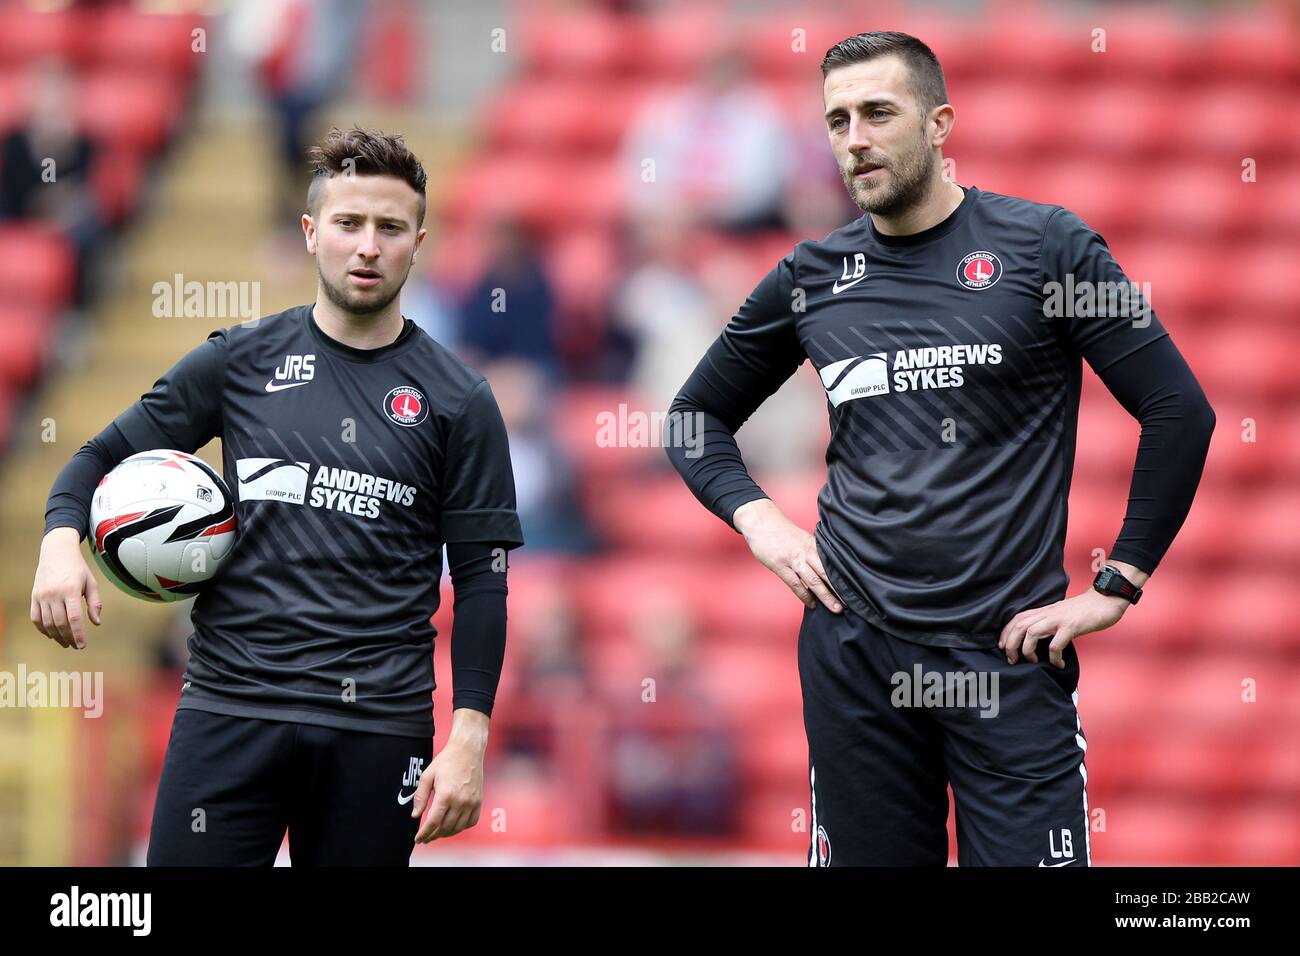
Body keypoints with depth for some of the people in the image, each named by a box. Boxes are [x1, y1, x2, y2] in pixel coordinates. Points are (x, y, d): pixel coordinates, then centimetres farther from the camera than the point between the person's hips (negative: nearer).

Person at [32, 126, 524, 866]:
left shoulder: (459, 400, 3)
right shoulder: (241, 361, 6)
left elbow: (482, 577, 3)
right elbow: (108, 455, 11)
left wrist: (469, 737, -6)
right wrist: (62, 540, -11)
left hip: (378, 725, -1)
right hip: (228, 712, 1)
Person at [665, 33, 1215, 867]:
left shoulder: (1044, 247, -3)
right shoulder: (812, 278, 8)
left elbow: (1180, 412, -4)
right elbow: (697, 417, 21)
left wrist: (1116, 588, -6)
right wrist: (758, 522, 4)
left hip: (1008, 647, -3)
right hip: (854, 646, 3)